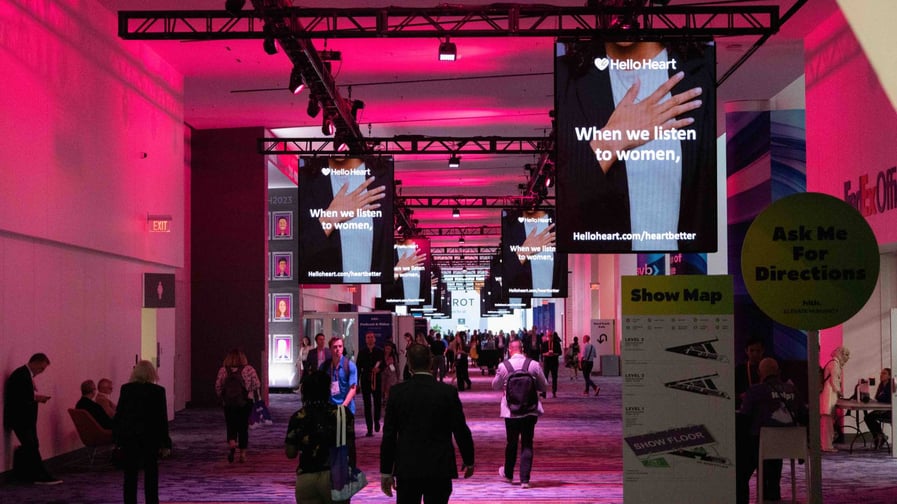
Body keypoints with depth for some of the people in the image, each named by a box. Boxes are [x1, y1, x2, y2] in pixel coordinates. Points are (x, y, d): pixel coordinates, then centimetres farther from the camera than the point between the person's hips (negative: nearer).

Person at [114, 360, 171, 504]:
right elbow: (162, 418, -4)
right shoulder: (158, 391, -5)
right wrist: (165, 443, -1)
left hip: (128, 437, 1)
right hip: (150, 437, -1)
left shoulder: (126, 389, -1)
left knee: (130, 475, 6)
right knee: (151, 474, 7)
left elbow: (118, 414, 1)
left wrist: (116, 438, 7)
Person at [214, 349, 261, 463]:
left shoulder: (223, 370, -2)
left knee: (231, 427, 10)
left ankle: (231, 444, -19)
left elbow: (218, 387, -2)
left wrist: (222, 399, 13)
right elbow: (257, 385, -6)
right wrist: (253, 397, 12)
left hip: (229, 403, 0)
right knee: (243, 428, 9)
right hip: (246, 403, 0)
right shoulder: (249, 369, -5)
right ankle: (242, 453, 10)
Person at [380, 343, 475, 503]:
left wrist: (386, 471, 5)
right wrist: (469, 461, 14)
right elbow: (461, 430, -2)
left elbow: (389, 434, -1)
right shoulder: (448, 392, -6)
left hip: (407, 468, 1)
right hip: (440, 469, -1)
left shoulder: (397, 392, -3)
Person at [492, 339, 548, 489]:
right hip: (530, 410, 0)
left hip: (511, 410, 0)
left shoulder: (503, 366, -7)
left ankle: (508, 473, 32)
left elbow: (495, 386, 7)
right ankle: (525, 479, 0)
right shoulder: (534, 364, -5)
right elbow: (544, 386, 4)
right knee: (527, 444, 4)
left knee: (511, 442, 16)